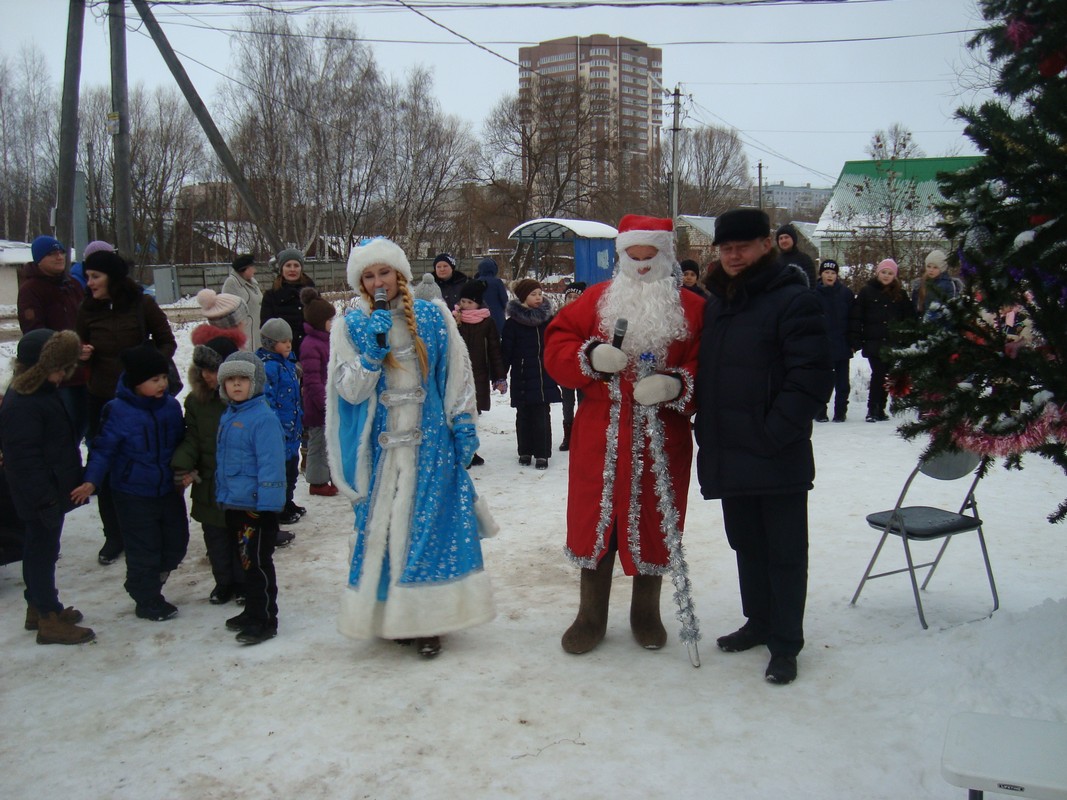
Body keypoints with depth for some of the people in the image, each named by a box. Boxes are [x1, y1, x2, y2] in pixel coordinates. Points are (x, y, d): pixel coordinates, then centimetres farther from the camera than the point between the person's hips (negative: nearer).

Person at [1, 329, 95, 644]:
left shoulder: (45, 392, 8)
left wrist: (75, 481, 23)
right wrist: (46, 499, -23)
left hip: (54, 491, 10)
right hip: (41, 496, -10)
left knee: (39, 549, 19)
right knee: (43, 551, 0)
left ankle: (38, 606, 33)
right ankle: (49, 621, 9)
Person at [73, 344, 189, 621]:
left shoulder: (171, 406, -1)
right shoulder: (118, 411, -17)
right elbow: (104, 449, -15)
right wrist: (91, 480, -24)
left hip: (169, 490, 6)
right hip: (134, 495, -5)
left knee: (176, 543, 14)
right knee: (143, 549, 4)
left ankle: (145, 585, 36)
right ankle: (148, 601, 22)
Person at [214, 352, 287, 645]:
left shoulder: (263, 418, -18)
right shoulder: (227, 417, 11)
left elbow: (271, 463, -21)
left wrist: (267, 503, -23)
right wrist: (222, 493, 19)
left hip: (256, 506, -9)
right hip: (233, 504, 9)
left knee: (258, 563, -2)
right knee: (246, 561, 19)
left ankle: (265, 620, 8)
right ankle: (252, 612, 33)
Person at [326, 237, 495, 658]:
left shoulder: (433, 316, 3)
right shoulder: (351, 326, 3)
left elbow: (457, 375, 7)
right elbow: (349, 391, -3)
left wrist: (464, 423, 1)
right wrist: (373, 351, -16)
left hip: (431, 443, 0)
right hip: (380, 446, 1)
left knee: (432, 523, -1)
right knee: (381, 525, 3)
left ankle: (429, 620, 8)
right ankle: (393, 614, 17)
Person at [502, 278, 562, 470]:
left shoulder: (548, 319, 6)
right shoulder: (512, 323, -3)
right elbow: (506, 351, -4)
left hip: (545, 377, 1)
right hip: (522, 378, -1)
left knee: (542, 416, 0)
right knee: (524, 416, 9)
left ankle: (542, 454, 6)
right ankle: (525, 452, 21)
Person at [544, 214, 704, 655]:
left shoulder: (692, 309, 1)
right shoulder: (596, 299, 6)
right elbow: (556, 344, 3)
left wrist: (679, 385, -22)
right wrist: (590, 356, -16)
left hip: (662, 441, -1)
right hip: (600, 438, 1)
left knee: (653, 523, 10)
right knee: (595, 519, 7)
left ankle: (646, 613, 30)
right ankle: (591, 616, 24)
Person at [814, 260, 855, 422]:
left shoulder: (846, 293, 3)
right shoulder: (815, 294, -1)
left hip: (842, 345, 1)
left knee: (842, 381, 7)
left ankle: (840, 411, 15)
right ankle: (820, 412, 11)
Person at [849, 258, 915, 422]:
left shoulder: (900, 294, 10)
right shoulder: (867, 292, 2)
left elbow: (909, 318, 10)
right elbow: (855, 317, 0)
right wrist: (855, 341, -6)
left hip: (893, 343, 3)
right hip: (874, 343, -3)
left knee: (886, 376, 6)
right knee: (878, 374, -10)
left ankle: (880, 409, 15)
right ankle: (872, 410, -1)